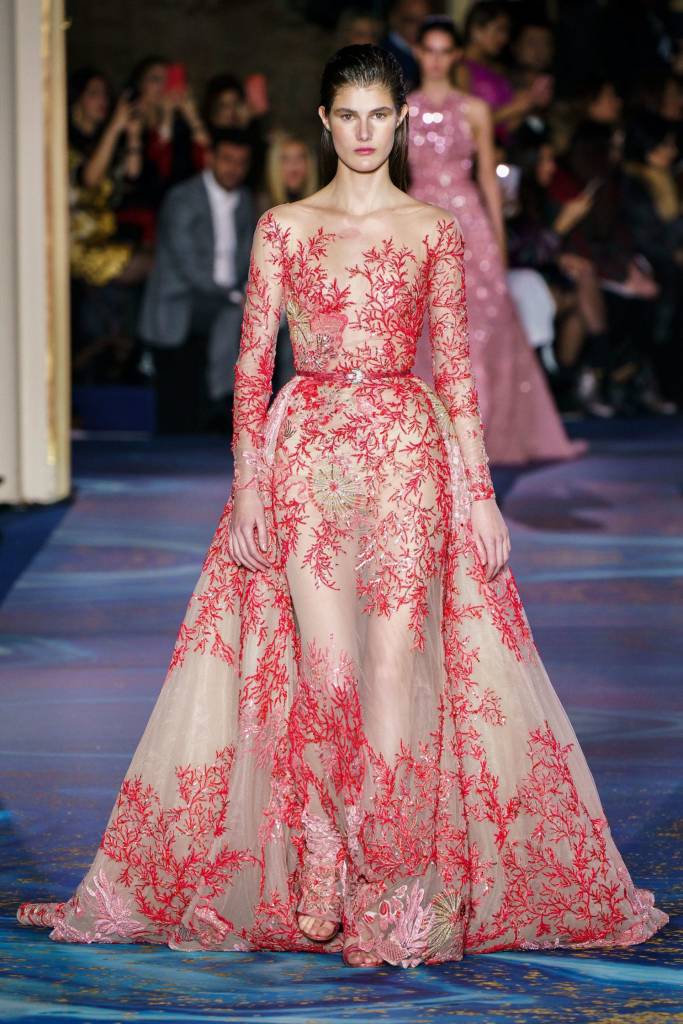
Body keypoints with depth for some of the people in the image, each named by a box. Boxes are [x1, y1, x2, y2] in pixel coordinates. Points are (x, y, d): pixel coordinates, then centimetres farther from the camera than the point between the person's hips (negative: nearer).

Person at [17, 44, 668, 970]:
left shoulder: (434, 231, 8)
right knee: (326, 669, -10)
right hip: (304, 451, 0)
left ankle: (393, 880, 0)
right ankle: (320, 867, 6)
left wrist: (479, 495, 1)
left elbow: (456, 369, 7)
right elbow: (252, 364, 5)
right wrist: (247, 487, -3)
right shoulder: (282, 228, 8)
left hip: (409, 452, 0)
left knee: (398, 666, -8)